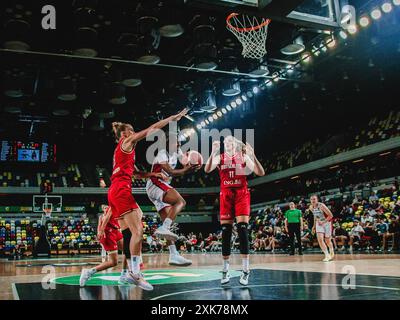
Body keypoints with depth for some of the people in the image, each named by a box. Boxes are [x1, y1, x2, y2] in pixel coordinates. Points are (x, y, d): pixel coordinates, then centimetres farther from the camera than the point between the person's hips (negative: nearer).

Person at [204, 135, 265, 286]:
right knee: (225, 232, -1)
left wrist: (252, 155, -22)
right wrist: (213, 152, -26)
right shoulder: (220, 157, 7)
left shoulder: (244, 157, 4)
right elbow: (207, 169, -12)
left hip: (241, 194, -1)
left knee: (242, 228, -14)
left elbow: (261, 173, -7)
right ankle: (225, 271, 6)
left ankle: (245, 270, -11)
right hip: (226, 195, 1)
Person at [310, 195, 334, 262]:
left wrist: (323, 222, -30)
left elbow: (330, 215, -22)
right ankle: (327, 255, -9)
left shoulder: (321, 206, -24)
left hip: (326, 223, -4)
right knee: (320, 239, -15)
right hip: (318, 224, 4)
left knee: (327, 241, 8)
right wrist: (314, 226, 14)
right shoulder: (311, 207, -5)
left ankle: (332, 252, 38)